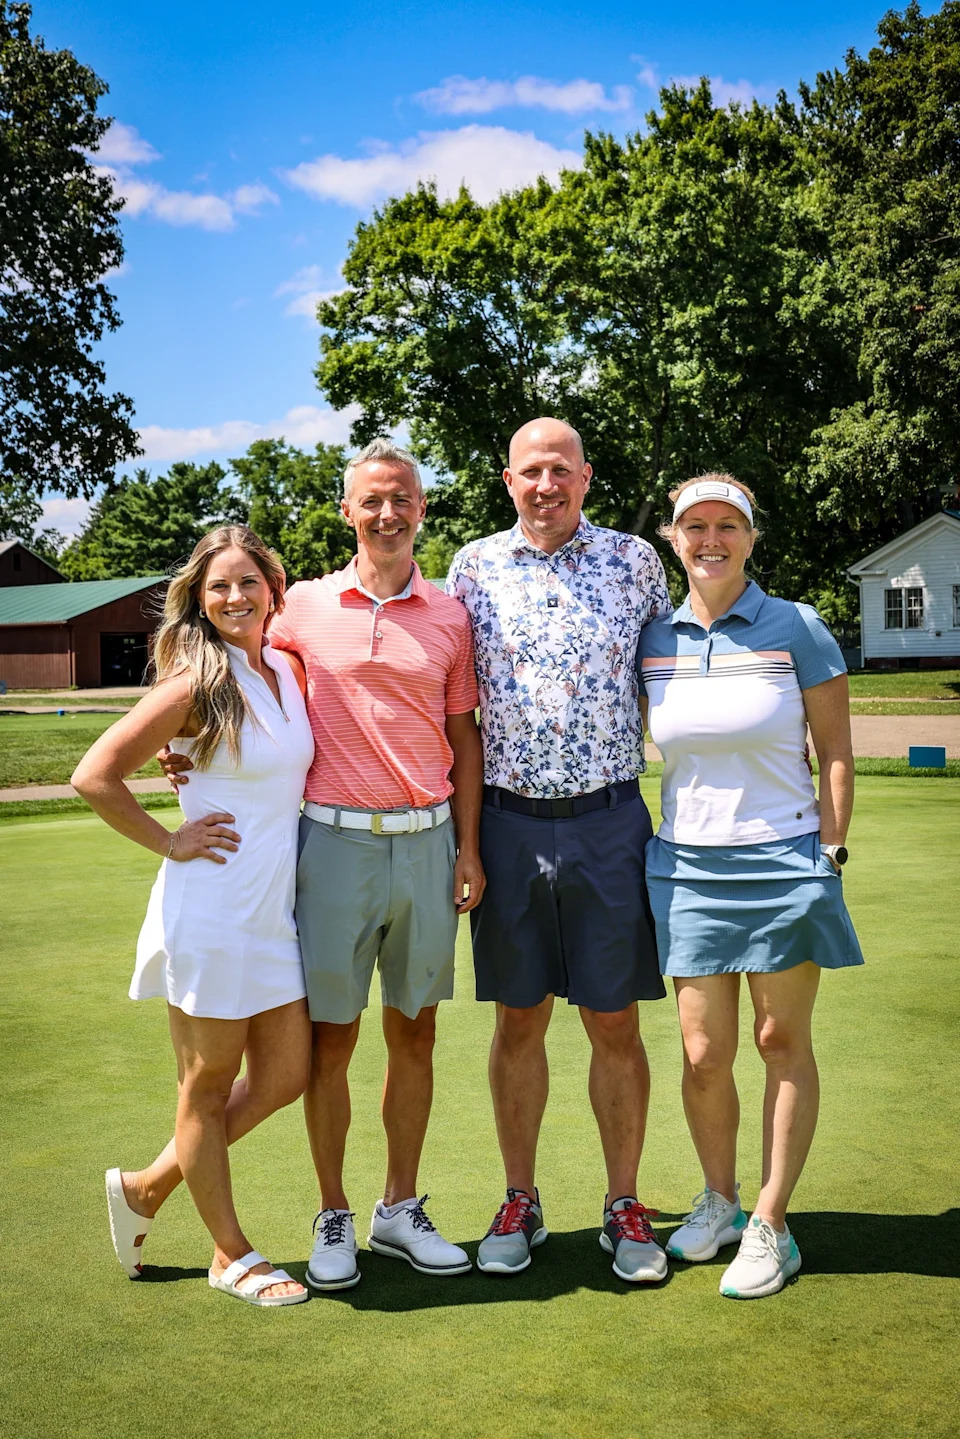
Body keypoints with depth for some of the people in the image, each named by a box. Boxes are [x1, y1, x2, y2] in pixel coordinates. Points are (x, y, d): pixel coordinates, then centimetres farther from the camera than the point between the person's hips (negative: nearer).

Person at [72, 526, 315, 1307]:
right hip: (211, 911, -7)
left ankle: (147, 1187, 30)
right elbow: (95, 775, -14)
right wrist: (170, 841, -10)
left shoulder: (290, 673, 6)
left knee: (285, 1076, 12)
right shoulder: (195, 685, -13)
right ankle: (231, 1255, 25)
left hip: (277, 909, 7)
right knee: (209, 1087, 7)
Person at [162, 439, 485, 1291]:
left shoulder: (449, 617, 7)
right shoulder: (305, 607, 2)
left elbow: (463, 739, 9)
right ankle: (333, 1218, 19)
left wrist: (468, 846, 4)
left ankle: (400, 1210, 24)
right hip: (335, 839, -2)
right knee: (330, 1038, 4)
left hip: (426, 842, 2)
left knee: (415, 1033, 10)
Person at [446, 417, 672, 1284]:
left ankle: (625, 1206, 20)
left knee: (615, 1023, 5)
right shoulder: (475, 567, 5)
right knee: (518, 1020, 9)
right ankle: (520, 1203, 23)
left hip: (608, 822, 0)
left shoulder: (635, 560, 4)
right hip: (508, 824, 1)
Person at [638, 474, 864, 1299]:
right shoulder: (652, 642, 5)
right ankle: (718, 1200, 28)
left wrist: (828, 858, -8)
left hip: (784, 860, -2)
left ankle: (770, 1224, 19)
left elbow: (837, 758, -2)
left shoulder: (796, 630, -3)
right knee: (704, 1055, 4)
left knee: (782, 1041, 6)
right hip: (688, 865, 3)